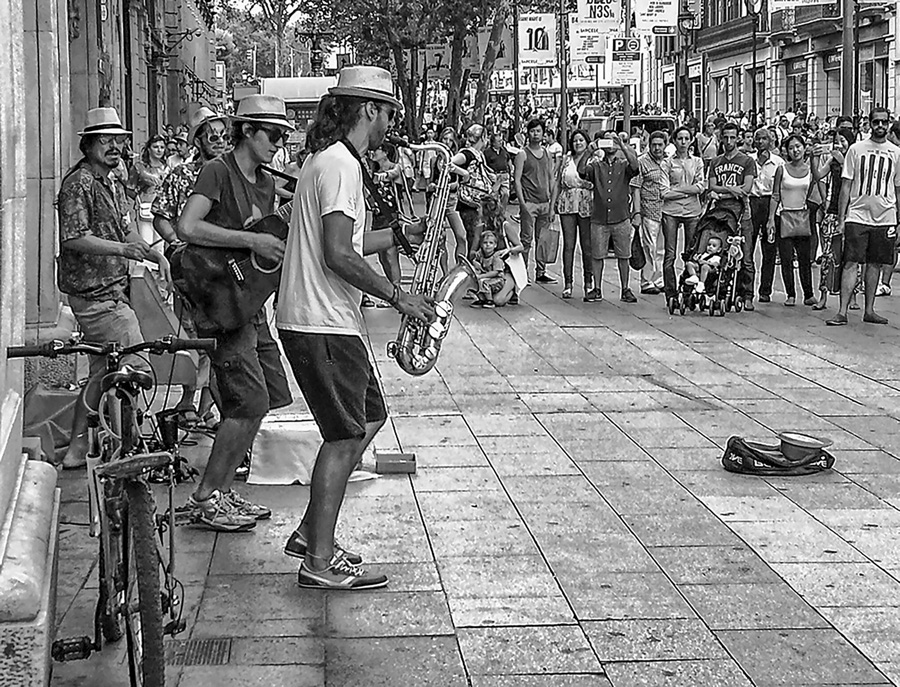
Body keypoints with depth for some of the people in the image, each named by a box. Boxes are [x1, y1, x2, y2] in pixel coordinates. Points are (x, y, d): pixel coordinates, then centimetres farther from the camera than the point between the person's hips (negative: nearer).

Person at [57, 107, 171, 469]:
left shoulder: (113, 184, 18)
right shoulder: (79, 182, -12)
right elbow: (73, 238, -21)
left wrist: (154, 253, 14)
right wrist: (123, 249, -32)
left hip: (111, 291, 10)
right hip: (95, 293, -10)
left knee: (104, 371, 15)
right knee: (137, 369, -12)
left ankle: (78, 448, 22)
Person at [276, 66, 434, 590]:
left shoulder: (332, 159, 18)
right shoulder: (341, 165, -16)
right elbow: (338, 257, -23)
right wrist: (397, 296, -15)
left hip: (328, 318, 11)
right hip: (322, 324, -11)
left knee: (370, 416, 17)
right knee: (346, 437, -5)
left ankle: (311, 533, 21)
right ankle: (321, 562, 1)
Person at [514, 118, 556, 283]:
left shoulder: (548, 154, 13)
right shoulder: (522, 154, -1)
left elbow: (551, 180, 16)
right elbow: (517, 180, -6)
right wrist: (522, 203, -14)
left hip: (545, 203, 5)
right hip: (529, 203, -5)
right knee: (527, 240, -5)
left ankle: (541, 272, 12)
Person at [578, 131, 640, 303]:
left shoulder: (624, 165, 5)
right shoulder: (596, 166, 7)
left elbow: (635, 166, -17)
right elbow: (581, 171, -11)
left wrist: (623, 146, -21)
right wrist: (590, 150, -17)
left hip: (621, 218, -1)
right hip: (599, 218, 1)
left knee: (623, 256, 5)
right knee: (597, 256, 3)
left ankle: (625, 290, 13)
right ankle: (597, 289, 12)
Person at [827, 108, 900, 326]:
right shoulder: (856, 149, 2)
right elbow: (846, 185, 3)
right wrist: (841, 218, -2)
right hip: (857, 216, -2)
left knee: (875, 264, 8)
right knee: (851, 263, -7)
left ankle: (869, 310, 17)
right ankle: (842, 312, -9)